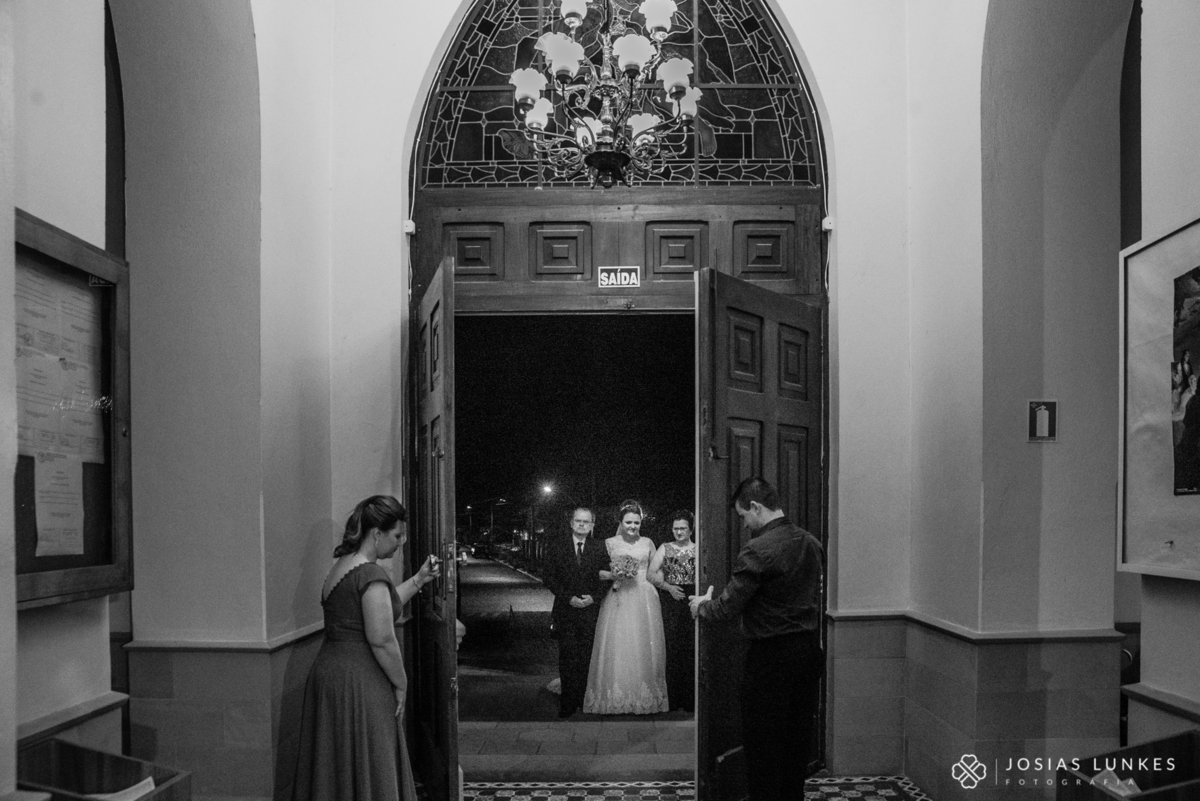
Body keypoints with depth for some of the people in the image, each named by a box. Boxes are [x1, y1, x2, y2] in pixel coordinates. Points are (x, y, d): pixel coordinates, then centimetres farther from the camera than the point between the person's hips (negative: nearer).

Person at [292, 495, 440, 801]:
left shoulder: (342, 565, 12)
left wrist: (419, 580, 21)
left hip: (328, 671, 10)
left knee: (336, 767, 16)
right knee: (367, 771, 1)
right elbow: (382, 640, -21)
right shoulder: (371, 573, -19)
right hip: (357, 684, -10)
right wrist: (401, 684, -9)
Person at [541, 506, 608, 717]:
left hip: (591, 610, 0)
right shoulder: (556, 546, 4)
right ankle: (568, 703, 5)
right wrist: (569, 598, -9)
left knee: (587, 658, 2)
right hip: (565, 611, 0)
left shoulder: (600, 547, 6)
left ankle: (586, 700, 11)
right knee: (568, 658, -1)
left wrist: (593, 597, -9)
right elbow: (550, 578, 1)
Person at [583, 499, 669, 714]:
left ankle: (645, 697, 9)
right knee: (616, 647, -5)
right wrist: (612, 575, -12)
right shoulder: (609, 543, 5)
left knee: (644, 647, 0)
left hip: (644, 600, 1)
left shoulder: (647, 543, 9)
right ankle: (615, 699, 3)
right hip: (617, 600, -1)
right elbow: (596, 571, 4)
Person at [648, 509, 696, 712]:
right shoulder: (664, 548, 10)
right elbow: (651, 574, 3)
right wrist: (669, 587, -9)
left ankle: (690, 699, 5)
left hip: (692, 602, 0)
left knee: (692, 649, -3)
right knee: (670, 648, -3)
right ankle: (672, 698, 5)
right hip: (669, 603, 1)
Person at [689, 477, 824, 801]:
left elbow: (728, 607, -17)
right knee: (799, 734, 18)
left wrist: (702, 607, 4)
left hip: (771, 656, -8)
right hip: (809, 648, 8)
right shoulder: (811, 543, 4)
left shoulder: (758, 551, -20)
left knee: (763, 741, 5)